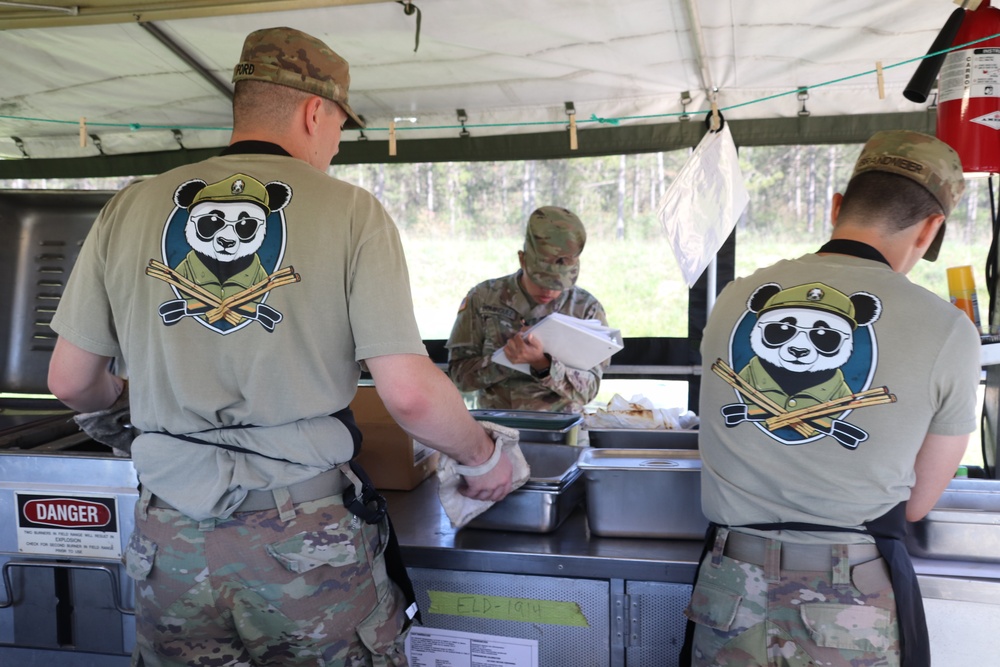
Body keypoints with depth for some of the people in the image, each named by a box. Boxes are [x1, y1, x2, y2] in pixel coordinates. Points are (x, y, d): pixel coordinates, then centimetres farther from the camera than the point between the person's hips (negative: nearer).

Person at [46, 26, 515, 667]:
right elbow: (410, 394, -13)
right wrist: (485, 456, 6)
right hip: (309, 542, -2)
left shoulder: (129, 209, 3)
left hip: (170, 542, 3)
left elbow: (72, 383, 9)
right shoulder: (351, 211, -6)